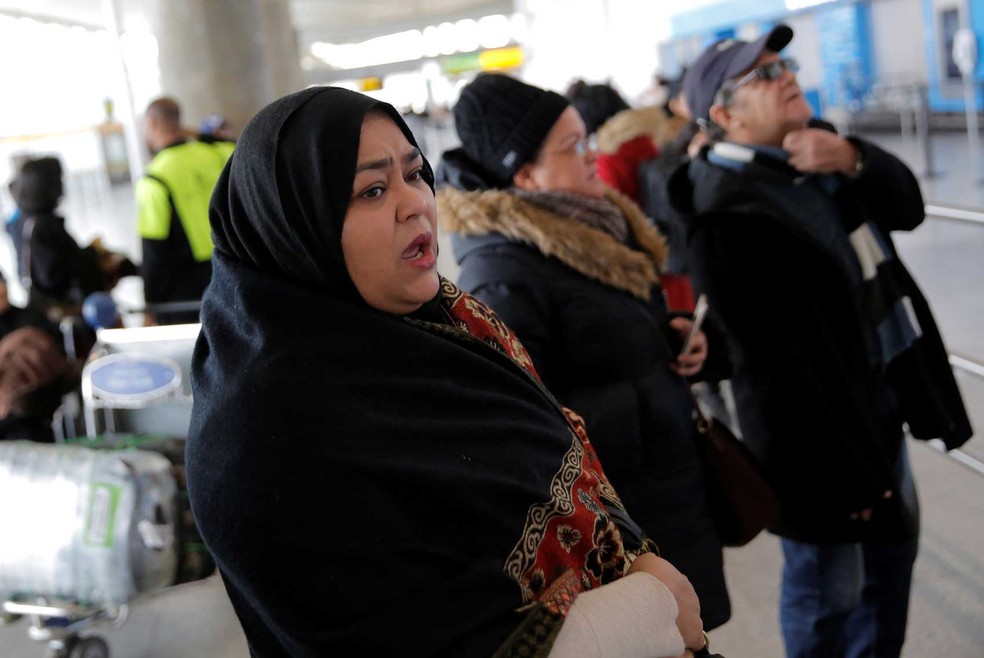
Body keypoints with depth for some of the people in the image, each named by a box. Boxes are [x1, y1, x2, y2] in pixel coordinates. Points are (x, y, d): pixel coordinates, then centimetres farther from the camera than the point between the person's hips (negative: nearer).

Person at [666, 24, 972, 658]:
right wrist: (848, 471, -21)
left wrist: (852, 160, -19)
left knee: (893, 547, 26)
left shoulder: (815, 152, 3)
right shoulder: (729, 212, -25)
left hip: (880, 402, 9)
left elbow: (907, 206, 1)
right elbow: (784, 361, -25)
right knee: (831, 590, 10)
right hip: (820, 427, -9)